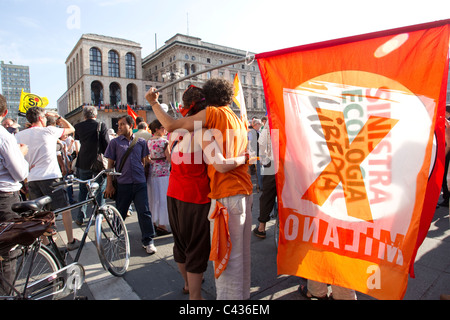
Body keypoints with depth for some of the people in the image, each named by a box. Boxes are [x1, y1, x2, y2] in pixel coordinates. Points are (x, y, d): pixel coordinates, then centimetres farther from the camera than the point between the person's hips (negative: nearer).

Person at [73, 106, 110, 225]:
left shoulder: (78, 126, 0)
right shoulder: (101, 126, -9)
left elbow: (77, 140, 10)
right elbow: (107, 144, -9)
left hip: (83, 163, 3)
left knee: (83, 190, 14)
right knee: (101, 189, 10)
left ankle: (80, 217, 18)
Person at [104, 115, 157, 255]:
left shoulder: (141, 142, 8)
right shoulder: (115, 142, 5)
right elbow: (110, 164, 5)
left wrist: (144, 177, 10)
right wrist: (109, 184, -1)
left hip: (140, 183, 0)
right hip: (122, 184, 0)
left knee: (144, 212, -3)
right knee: (120, 213, 11)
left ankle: (148, 241, 9)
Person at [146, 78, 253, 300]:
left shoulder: (213, 113, -6)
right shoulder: (239, 121, 18)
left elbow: (171, 126, -10)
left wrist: (154, 103, 5)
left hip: (226, 195, -9)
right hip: (244, 191, 9)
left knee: (227, 255, 0)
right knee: (241, 252, 19)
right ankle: (242, 294, 35)